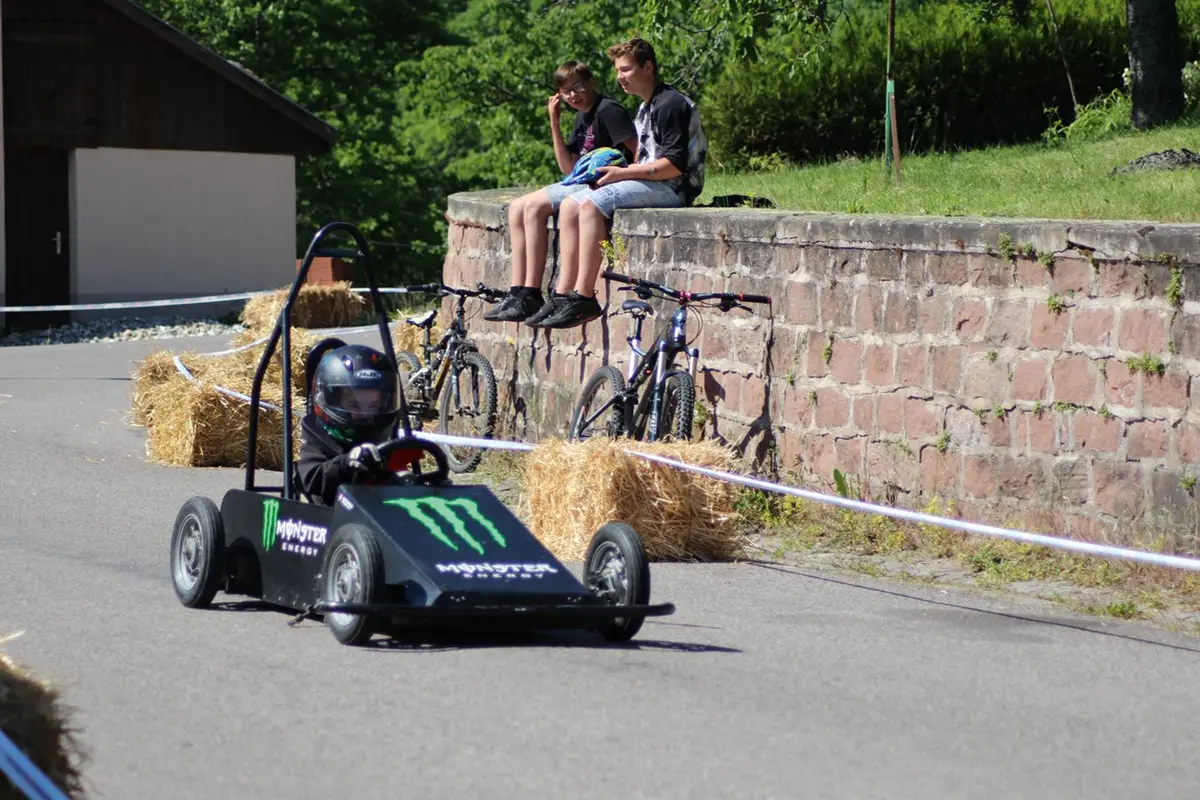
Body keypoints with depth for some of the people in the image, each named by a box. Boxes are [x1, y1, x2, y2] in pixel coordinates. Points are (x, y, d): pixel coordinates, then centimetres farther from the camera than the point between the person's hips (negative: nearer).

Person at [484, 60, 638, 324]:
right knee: (517, 208, 1)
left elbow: (639, 151, -18)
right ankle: (517, 293, -5)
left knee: (534, 207, -22)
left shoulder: (608, 110, -11)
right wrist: (555, 123, 6)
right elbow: (569, 168, 10)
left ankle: (531, 296, -21)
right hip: (580, 183, 10)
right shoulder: (582, 117, 18)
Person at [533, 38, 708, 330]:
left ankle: (584, 298, -30)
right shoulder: (645, 108, 22)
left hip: (672, 188, -10)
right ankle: (564, 293, -10)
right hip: (649, 185, 10)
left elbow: (675, 164, -19)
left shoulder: (671, 104, -11)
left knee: (591, 204, -27)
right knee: (570, 206, -2)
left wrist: (623, 173, -17)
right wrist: (615, 172, 4)